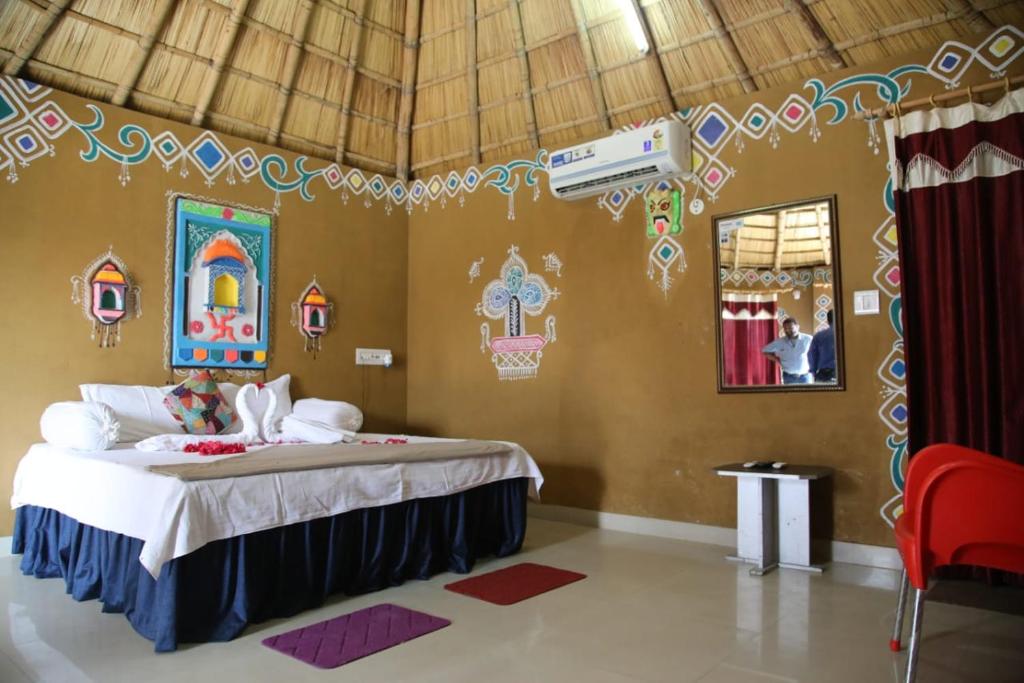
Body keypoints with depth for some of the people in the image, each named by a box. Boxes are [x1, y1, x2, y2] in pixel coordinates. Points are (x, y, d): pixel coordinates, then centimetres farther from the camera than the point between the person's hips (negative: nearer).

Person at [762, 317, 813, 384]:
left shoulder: (808, 339, -4)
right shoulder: (779, 342, 0)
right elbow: (765, 351, 10)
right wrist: (778, 361, 2)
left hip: (805, 376, -1)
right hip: (788, 377, 1)